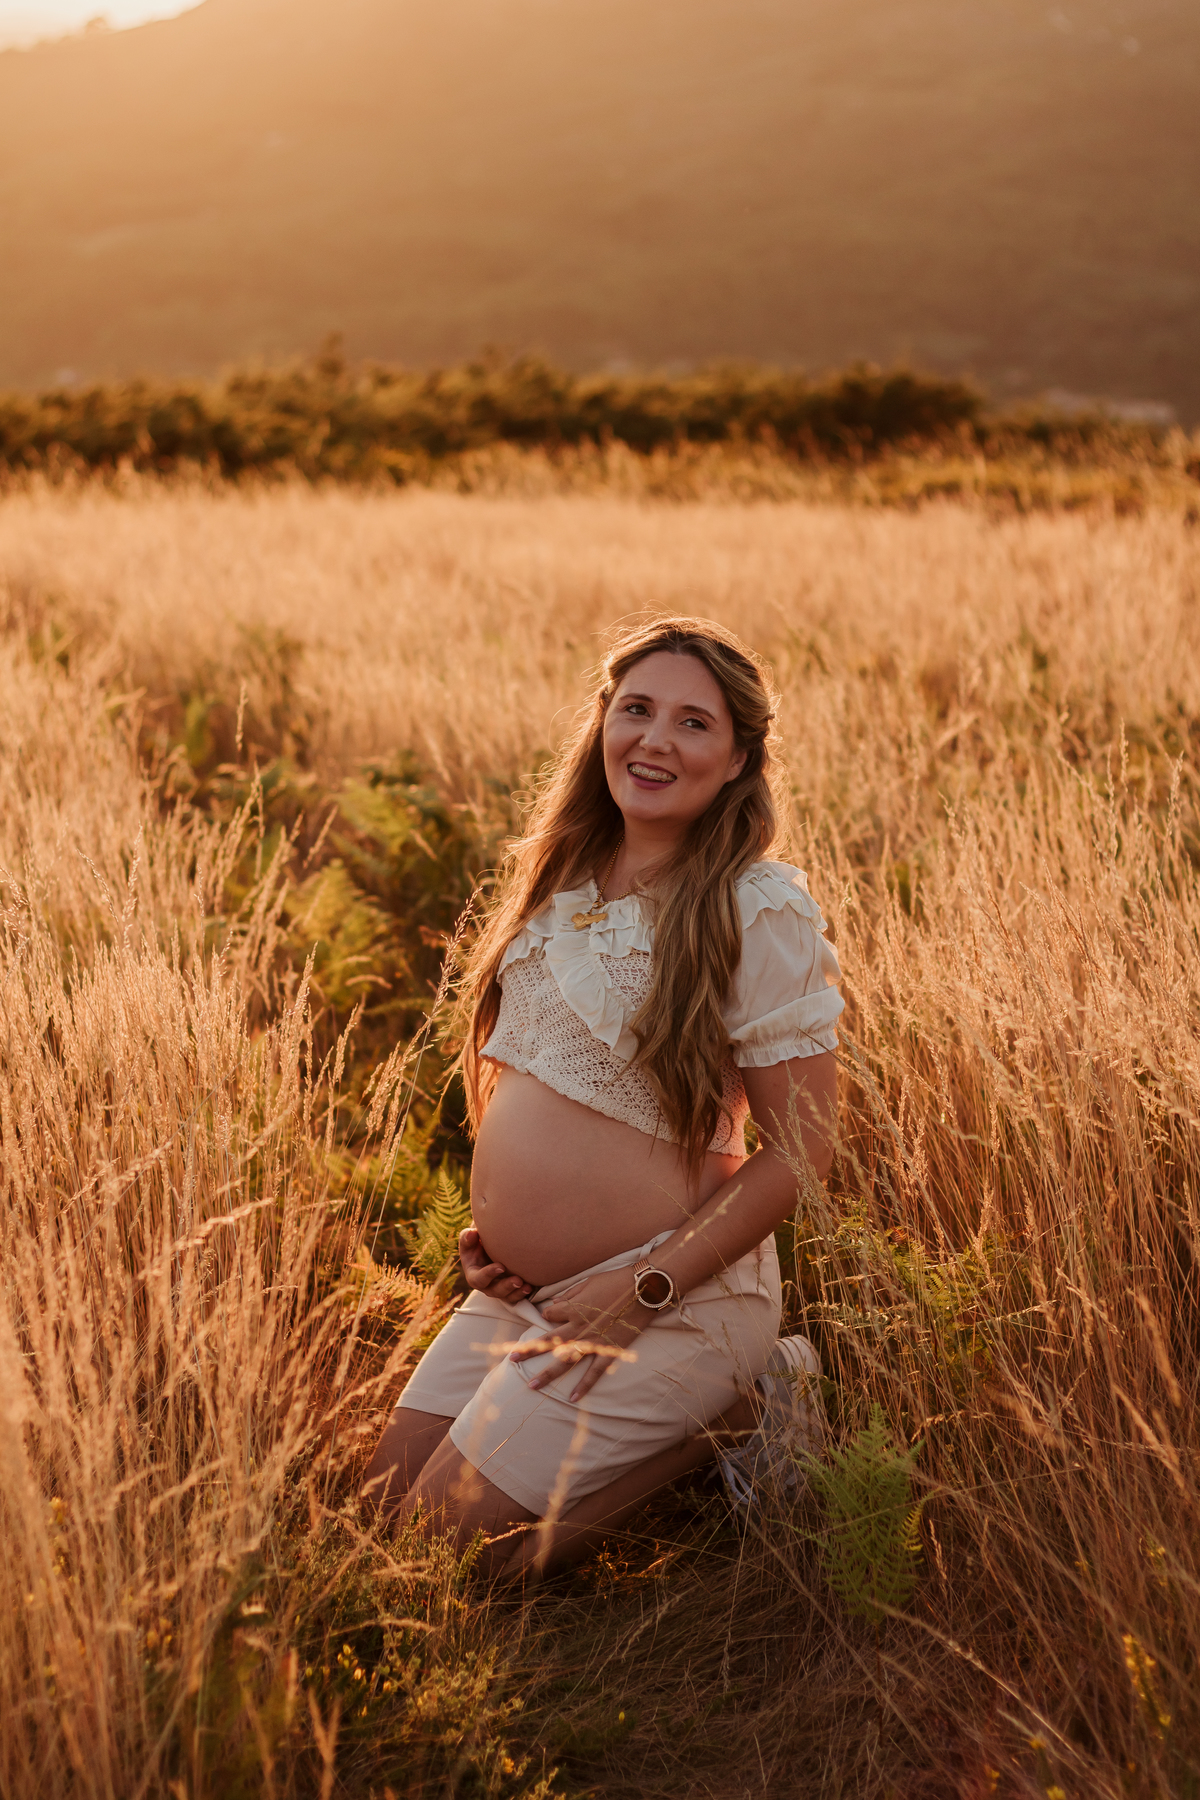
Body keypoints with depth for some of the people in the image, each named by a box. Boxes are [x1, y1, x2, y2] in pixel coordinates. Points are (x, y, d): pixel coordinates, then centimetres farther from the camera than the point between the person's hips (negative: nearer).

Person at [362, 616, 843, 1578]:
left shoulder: (760, 912, -17)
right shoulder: (567, 879, 6)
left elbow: (803, 1146, -17)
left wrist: (641, 1292, -19)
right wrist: (495, 1225, 6)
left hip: (671, 1301, -8)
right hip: (523, 1289, 8)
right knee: (383, 1504, 11)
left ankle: (729, 1413, 6)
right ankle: (689, 1399, 17)